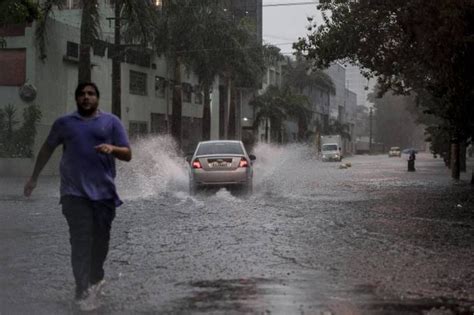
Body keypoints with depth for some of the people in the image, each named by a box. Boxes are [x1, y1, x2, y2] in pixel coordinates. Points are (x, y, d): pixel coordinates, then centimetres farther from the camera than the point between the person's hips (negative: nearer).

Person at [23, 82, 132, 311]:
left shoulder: (111, 122, 7)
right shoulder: (64, 123, 10)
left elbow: (127, 155, 4)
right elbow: (47, 148, 22)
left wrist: (112, 148, -17)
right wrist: (34, 177, 23)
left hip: (104, 191, 1)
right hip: (75, 192, -1)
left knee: (100, 240, 10)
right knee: (80, 241, -9)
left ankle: (96, 279, 34)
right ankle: (83, 294, -8)